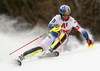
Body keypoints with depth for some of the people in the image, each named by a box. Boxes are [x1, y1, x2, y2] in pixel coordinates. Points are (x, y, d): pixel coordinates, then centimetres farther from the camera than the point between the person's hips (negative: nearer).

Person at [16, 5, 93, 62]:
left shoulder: (72, 21, -10)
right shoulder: (57, 18, -12)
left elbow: (81, 30, -3)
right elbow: (49, 25, -24)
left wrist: (88, 39, -6)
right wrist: (54, 26, -47)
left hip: (61, 40, 2)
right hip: (53, 36, -2)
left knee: (64, 34, -34)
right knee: (41, 48, -23)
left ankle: (51, 50, -40)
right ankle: (22, 56, -24)